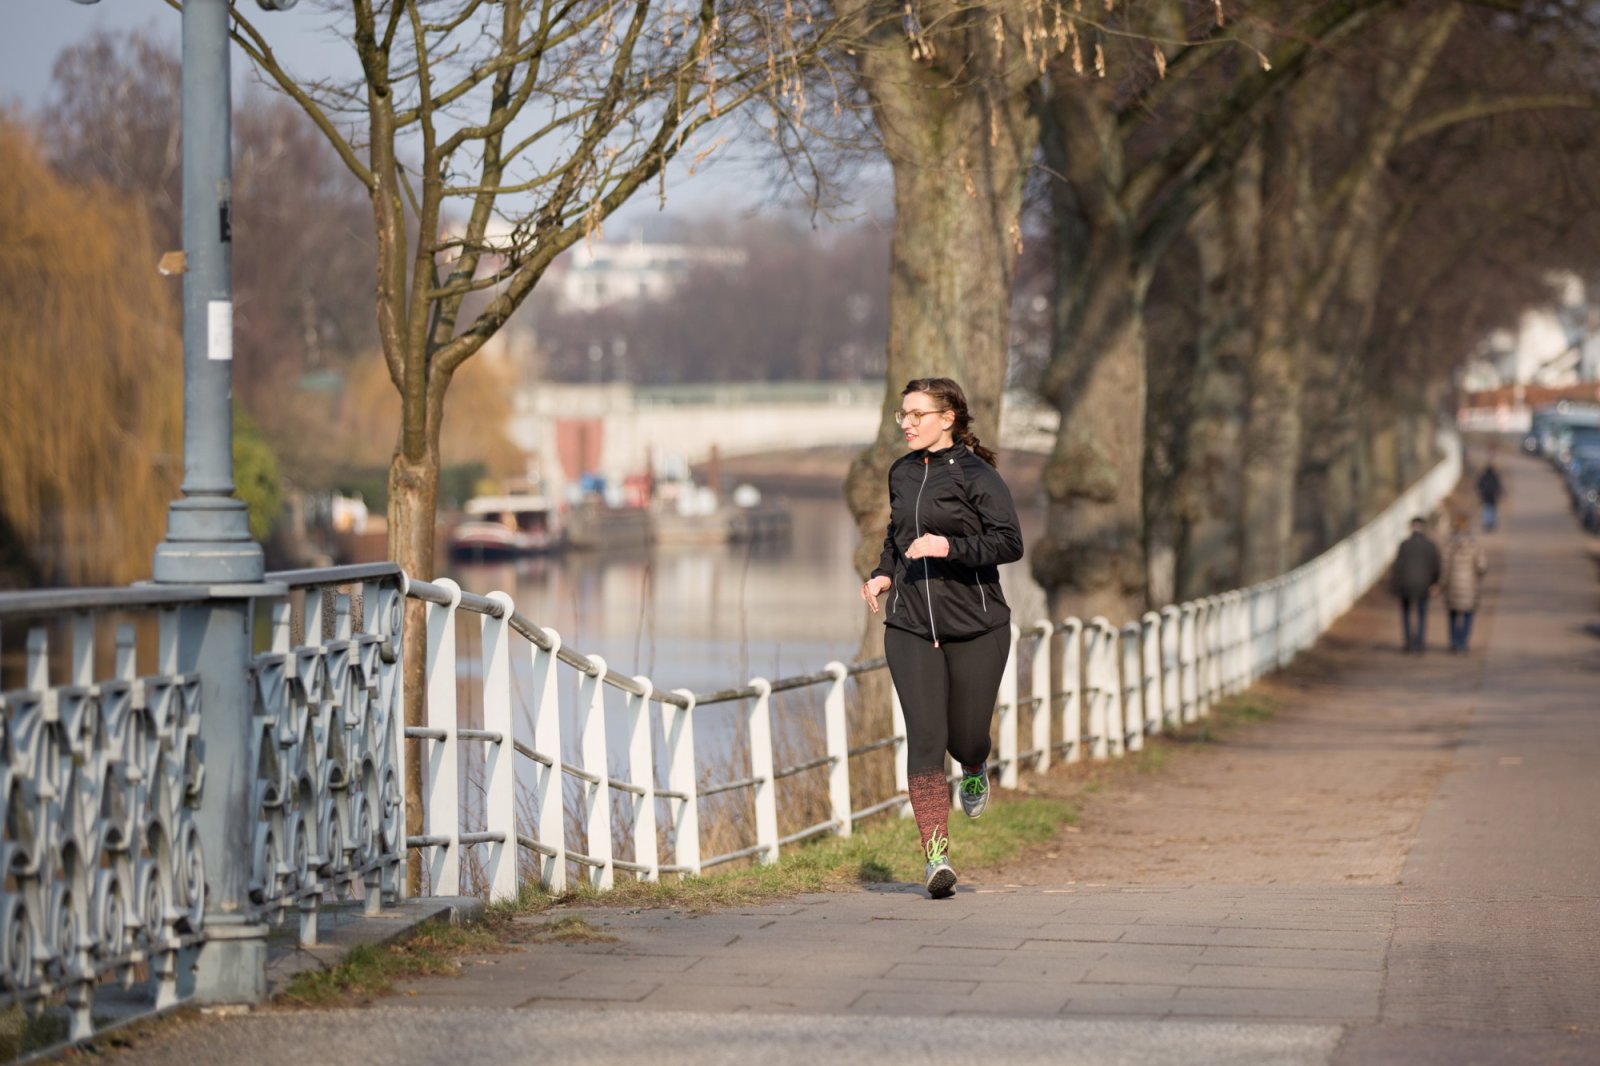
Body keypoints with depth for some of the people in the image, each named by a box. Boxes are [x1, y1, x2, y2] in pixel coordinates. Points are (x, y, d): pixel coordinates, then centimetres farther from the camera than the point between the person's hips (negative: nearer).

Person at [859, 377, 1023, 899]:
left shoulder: (976, 475, -7)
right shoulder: (901, 474, 11)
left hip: (975, 624, -4)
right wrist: (884, 573, 12)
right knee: (924, 737, -8)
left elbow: (1010, 542, -16)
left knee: (965, 736, 4)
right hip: (909, 625, 4)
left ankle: (975, 769, 43)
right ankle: (936, 854, -7)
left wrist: (949, 547, -27)